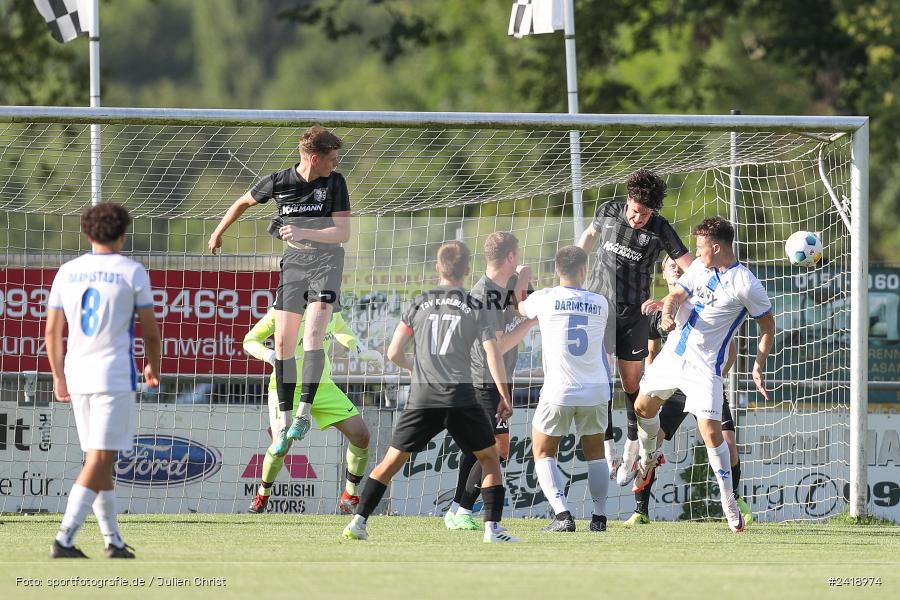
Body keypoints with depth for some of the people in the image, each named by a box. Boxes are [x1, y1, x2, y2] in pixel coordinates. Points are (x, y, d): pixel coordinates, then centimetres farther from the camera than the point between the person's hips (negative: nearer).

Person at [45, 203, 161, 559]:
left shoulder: (67, 272, 8)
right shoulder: (132, 272, -4)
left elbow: (52, 331, 9)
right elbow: (150, 331, 0)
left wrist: (59, 378, 19)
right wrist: (153, 368, 17)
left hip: (76, 372, 5)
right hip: (115, 374, -5)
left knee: (99, 459, 14)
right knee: (100, 460, -7)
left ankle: (113, 540, 18)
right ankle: (64, 539, -17)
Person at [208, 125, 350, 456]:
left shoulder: (334, 182, -10)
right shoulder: (279, 182, -7)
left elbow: (343, 232, -13)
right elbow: (244, 202, 12)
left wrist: (304, 232, -29)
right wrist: (218, 232, 24)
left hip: (326, 260, -2)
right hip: (293, 262, 2)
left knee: (312, 336, -21)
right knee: (283, 342, -3)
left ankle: (305, 411, -20)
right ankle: (285, 421, 5)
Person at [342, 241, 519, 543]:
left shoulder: (420, 303, 9)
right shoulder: (475, 308, 5)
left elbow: (394, 353, 9)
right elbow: (493, 353, -3)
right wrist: (504, 396, 3)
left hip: (422, 396, 1)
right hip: (460, 396, -1)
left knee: (392, 461, 10)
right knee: (489, 458, 13)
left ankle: (358, 521, 2)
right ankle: (492, 527, 1)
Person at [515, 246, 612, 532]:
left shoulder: (545, 298, -5)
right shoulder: (600, 303, 3)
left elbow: (521, 308, 18)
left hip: (559, 391, -3)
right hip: (596, 390, 3)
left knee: (543, 454, 11)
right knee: (595, 453, 21)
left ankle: (562, 514, -7)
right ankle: (599, 516, 14)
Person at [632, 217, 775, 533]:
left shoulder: (746, 285, -15)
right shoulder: (700, 267, 3)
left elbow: (767, 327, -6)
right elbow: (676, 294, 1)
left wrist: (759, 368, -13)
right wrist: (668, 311, -24)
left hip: (705, 365, -7)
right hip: (673, 352, 7)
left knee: (710, 430, -15)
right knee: (643, 407, 19)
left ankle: (729, 501, -3)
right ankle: (648, 459, 48)